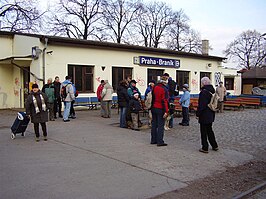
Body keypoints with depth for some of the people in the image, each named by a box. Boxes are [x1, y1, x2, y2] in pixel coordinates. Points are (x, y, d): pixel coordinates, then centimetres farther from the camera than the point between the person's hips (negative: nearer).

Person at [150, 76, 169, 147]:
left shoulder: (155, 87, 8)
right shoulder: (164, 89, -14)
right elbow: (164, 101, -17)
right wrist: (166, 111, -17)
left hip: (154, 108, 7)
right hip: (160, 109, -7)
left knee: (154, 124, 14)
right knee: (160, 125, -2)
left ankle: (153, 140, 22)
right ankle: (160, 141, 0)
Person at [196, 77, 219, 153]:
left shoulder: (204, 92, -19)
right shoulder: (212, 91, 9)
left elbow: (201, 105, -20)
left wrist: (198, 114, -12)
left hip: (204, 115, -9)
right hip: (211, 115, 9)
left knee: (204, 132, 1)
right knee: (209, 130, 20)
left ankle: (205, 148, 7)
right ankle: (214, 146, 27)